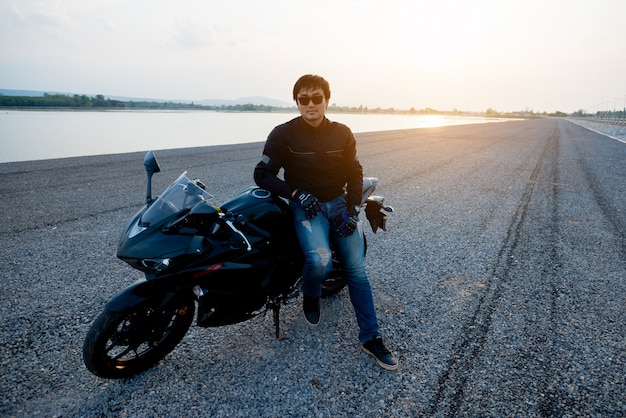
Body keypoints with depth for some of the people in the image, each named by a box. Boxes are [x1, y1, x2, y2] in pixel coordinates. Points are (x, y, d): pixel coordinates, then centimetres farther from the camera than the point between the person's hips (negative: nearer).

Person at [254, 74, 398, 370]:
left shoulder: (342, 133, 6)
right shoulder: (283, 134, -5)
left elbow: (355, 173, 10)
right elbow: (262, 175, -5)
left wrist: (353, 210, -5)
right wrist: (297, 194, -18)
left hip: (339, 203, 3)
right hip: (306, 207, -3)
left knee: (357, 270, -5)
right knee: (320, 262, -28)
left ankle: (371, 337, 8)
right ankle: (310, 297, 8)